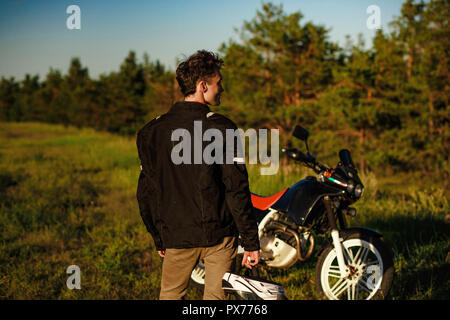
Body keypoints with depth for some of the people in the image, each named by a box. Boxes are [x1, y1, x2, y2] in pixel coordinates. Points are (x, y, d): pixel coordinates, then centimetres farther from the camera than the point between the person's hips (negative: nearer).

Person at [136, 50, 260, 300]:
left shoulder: (152, 131, 2)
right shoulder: (221, 128, -11)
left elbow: (146, 193, 7)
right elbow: (237, 190, -15)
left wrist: (159, 239, 17)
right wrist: (251, 241, -9)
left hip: (176, 235, 3)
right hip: (219, 233, -3)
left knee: (170, 294, 18)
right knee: (215, 296, 8)